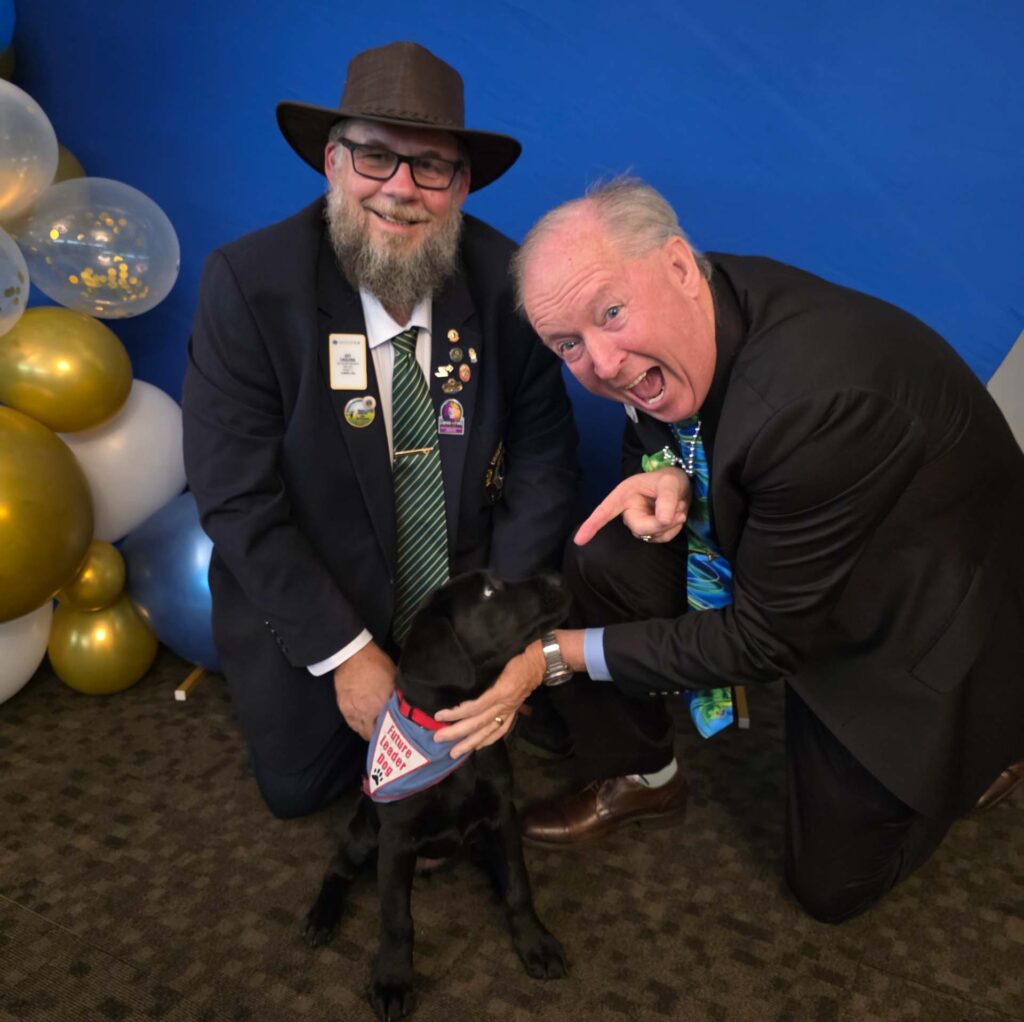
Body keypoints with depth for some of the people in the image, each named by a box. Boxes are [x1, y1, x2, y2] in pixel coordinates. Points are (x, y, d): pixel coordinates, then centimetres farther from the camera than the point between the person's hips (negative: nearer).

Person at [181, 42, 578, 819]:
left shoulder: (507, 281, -17)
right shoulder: (247, 285, -22)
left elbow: (543, 458, -10)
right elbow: (238, 500, -20)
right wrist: (345, 653, -19)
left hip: (467, 598, 2)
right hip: (307, 606, 0)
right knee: (299, 787, 13)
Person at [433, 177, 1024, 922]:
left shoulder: (822, 396, -39)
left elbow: (765, 641, -28)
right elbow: (665, 436, 4)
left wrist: (556, 657, -25)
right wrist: (665, 481, -21)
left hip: (913, 634, -5)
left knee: (834, 886, 7)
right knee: (603, 561, -15)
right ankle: (642, 777, 12)